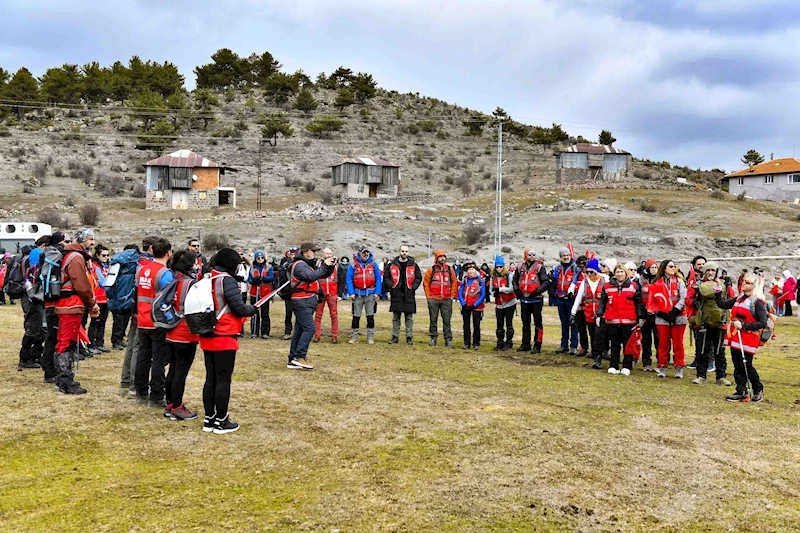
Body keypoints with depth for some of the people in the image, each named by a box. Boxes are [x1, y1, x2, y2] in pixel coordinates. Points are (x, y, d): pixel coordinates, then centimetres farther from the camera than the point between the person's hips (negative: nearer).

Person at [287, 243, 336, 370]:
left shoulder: (310, 264, 18)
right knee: (309, 329, -16)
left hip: (307, 302, 10)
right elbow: (311, 276, -28)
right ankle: (299, 357, -18)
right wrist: (324, 265, -20)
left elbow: (324, 274, 20)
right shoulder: (300, 265, -12)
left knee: (299, 330, 9)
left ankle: (293, 360, 12)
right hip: (302, 301, -10)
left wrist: (331, 266, 2)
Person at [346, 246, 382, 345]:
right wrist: (351, 293, -9)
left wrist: (377, 293, -4)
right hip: (358, 294, -1)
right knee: (356, 317, 5)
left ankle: (370, 337, 11)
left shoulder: (373, 264, 4)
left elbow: (378, 279, 4)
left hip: (370, 294, 1)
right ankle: (354, 337, 12)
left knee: (370, 316, 4)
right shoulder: (354, 264, 1)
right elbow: (349, 279, -1)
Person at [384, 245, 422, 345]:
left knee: (409, 318, 3)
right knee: (395, 318, 6)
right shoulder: (392, 264, 4)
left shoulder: (413, 265, 4)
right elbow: (386, 278, 8)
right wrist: (391, 286, -6)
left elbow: (419, 277, 8)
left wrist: (413, 287, -4)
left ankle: (409, 337, 10)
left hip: (409, 295, 0)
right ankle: (395, 337, 13)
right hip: (396, 295, 1)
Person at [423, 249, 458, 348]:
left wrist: (452, 295, 4)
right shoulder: (431, 270, 2)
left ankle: (448, 339, 5)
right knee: (433, 320, 7)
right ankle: (433, 338, 17)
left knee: (447, 320, 1)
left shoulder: (450, 270, 7)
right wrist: (428, 296, 0)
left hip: (447, 300, 1)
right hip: (433, 300, -1)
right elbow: (426, 283, 5)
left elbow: (454, 283, 11)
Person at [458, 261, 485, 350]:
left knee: (476, 326, 4)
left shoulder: (480, 280, -5)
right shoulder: (464, 281, 3)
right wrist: (464, 304, -10)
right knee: (466, 326, 8)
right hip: (465, 307, 3)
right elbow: (460, 293, 1)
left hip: (476, 307, -3)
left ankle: (476, 343, 12)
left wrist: (474, 305, -12)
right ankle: (467, 343, 16)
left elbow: (483, 295, -7)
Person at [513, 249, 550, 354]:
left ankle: (537, 346, 0)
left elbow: (546, 282, -10)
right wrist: (516, 289, 4)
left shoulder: (539, 267, -6)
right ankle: (525, 344, 23)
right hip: (524, 299, 6)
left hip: (535, 299, -5)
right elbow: (515, 280, 20)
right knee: (525, 323, 14)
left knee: (537, 323, -2)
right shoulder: (520, 267, 8)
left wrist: (537, 291, -19)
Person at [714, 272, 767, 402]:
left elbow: (763, 323, -16)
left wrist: (743, 326, -20)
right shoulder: (739, 299, 12)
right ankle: (741, 392, 14)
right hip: (735, 338, 7)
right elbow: (722, 304, 11)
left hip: (748, 340, -7)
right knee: (737, 366, 8)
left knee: (746, 365, 1)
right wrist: (718, 289, 3)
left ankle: (758, 389, 22)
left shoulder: (757, 302, -10)